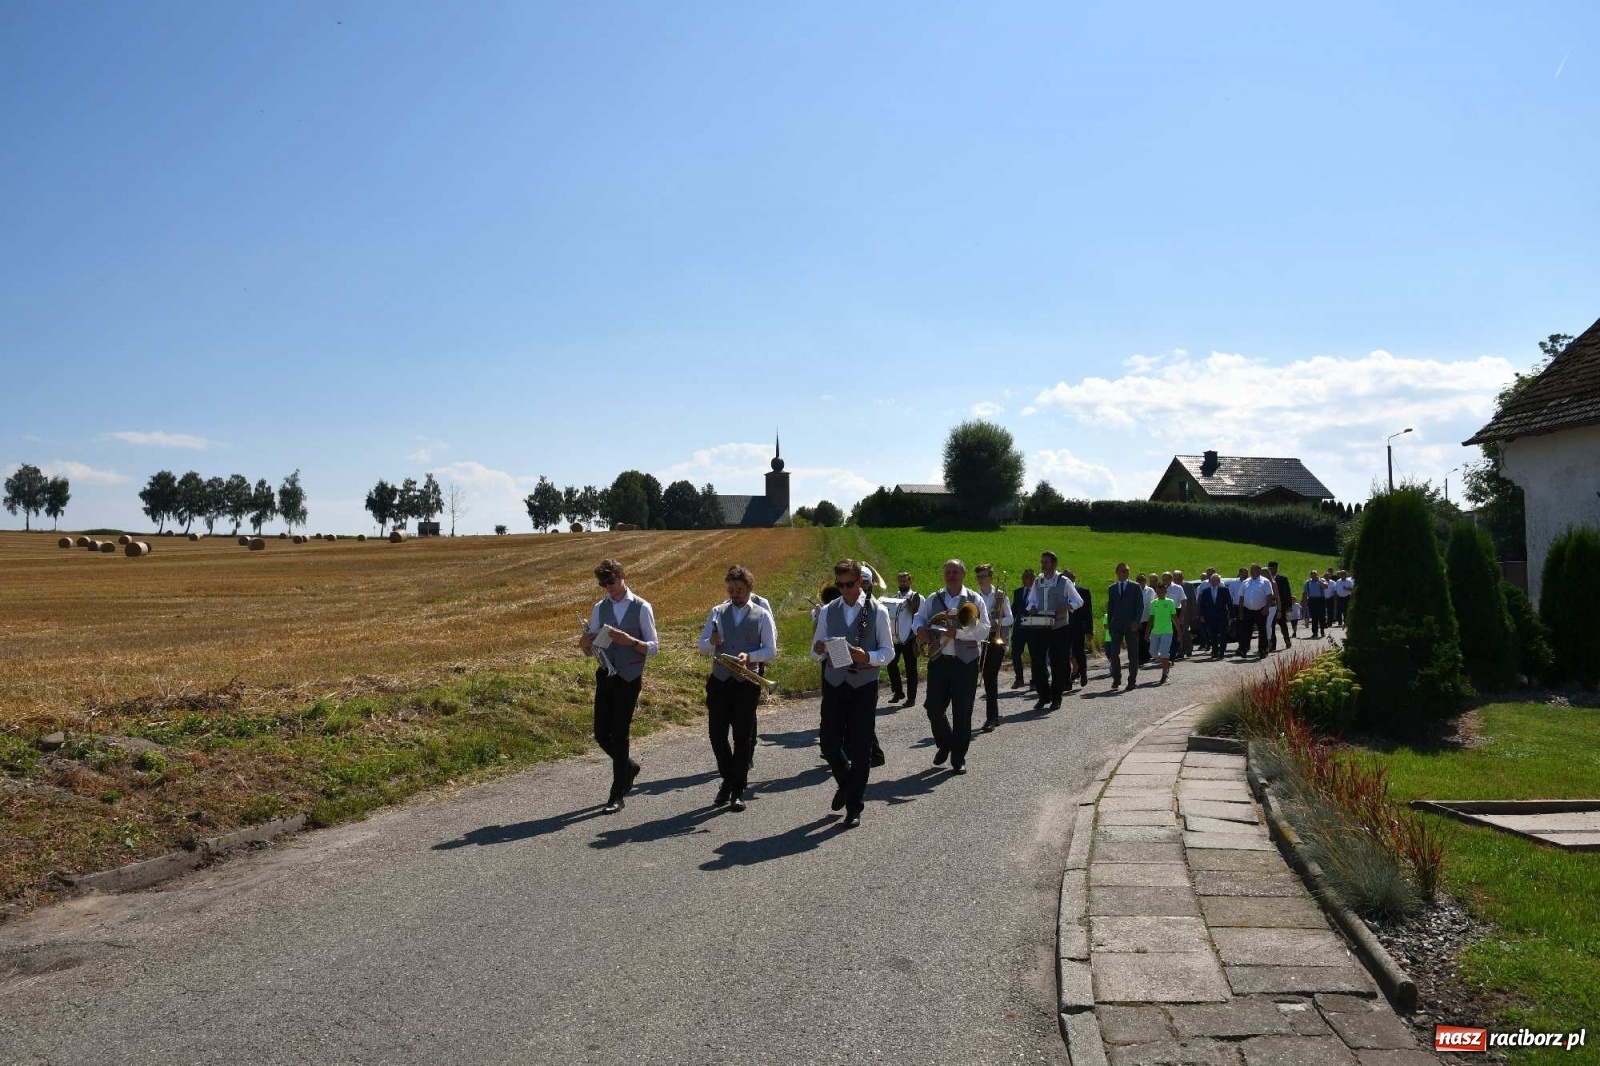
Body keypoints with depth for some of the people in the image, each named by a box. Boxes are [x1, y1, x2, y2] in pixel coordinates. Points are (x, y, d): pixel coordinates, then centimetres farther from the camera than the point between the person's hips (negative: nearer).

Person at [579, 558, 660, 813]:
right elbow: (589, 650, 10)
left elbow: (654, 647, -6)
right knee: (601, 734, 6)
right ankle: (628, 768, 34)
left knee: (619, 735, -3)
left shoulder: (641, 608, -6)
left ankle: (617, 796, 6)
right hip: (605, 677, 5)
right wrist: (585, 642, -14)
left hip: (629, 679, -5)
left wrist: (631, 641, -24)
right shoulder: (599, 608, 7)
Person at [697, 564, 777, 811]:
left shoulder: (762, 616, 1)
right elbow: (703, 647, 8)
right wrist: (712, 642, -15)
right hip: (719, 680, 2)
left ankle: (738, 791, 13)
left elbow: (771, 651, -2)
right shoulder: (717, 612, 7)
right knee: (717, 735, 3)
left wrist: (749, 656, -20)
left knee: (743, 737, 3)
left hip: (746, 683, -2)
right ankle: (728, 780, 26)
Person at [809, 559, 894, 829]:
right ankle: (846, 783, 33)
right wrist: (818, 651, -15)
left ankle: (854, 808, 14)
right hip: (834, 684, 3)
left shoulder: (878, 612, -1)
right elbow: (816, 653, 9)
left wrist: (867, 657, -20)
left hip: (864, 686, -2)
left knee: (860, 747, 2)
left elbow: (888, 652, -1)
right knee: (829, 744, 2)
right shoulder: (827, 612, 7)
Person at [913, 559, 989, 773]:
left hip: (965, 661, -2)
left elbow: (983, 630, -8)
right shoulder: (933, 599, 10)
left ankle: (958, 758, 15)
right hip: (938, 660, 3)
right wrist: (920, 628, -13)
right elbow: (920, 618, 10)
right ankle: (944, 745, 29)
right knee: (933, 708, 2)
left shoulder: (974, 600, 0)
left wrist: (957, 632, -21)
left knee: (962, 713, 2)